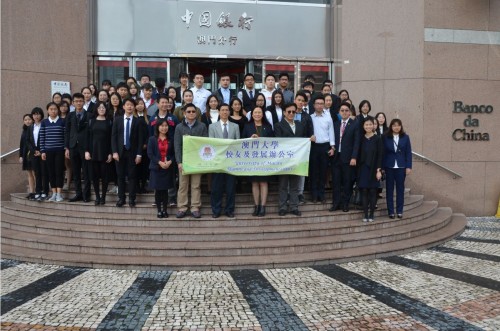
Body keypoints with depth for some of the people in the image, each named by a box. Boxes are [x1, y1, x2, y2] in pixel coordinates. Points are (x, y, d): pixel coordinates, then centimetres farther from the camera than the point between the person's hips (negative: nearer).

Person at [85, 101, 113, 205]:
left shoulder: (109, 122, 3)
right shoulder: (91, 121, 8)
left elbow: (111, 138, 0)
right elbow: (88, 136, 5)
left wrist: (110, 153, -7)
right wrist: (86, 151, -4)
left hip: (105, 151, -2)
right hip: (93, 151, 2)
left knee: (105, 174, 1)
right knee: (94, 174, 2)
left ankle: (103, 197, 9)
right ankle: (97, 196, 11)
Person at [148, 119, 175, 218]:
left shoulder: (170, 140, 7)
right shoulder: (152, 139, 1)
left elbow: (174, 153, 6)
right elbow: (150, 154, -5)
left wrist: (170, 161, -12)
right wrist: (159, 162, -15)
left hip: (168, 168, 1)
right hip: (156, 168, -1)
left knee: (165, 190, 4)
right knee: (158, 190, 3)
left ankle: (165, 210, 12)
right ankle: (159, 210, 11)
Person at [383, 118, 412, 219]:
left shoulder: (405, 137, 3)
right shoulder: (386, 137, 0)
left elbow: (408, 153, 2)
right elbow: (383, 152, 0)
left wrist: (408, 166, -4)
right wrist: (382, 167, -4)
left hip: (401, 167, 1)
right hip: (389, 166, 0)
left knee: (400, 189, 5)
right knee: (389, 189, 4)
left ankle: (399, 211, 12)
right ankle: (391, 211, 10)